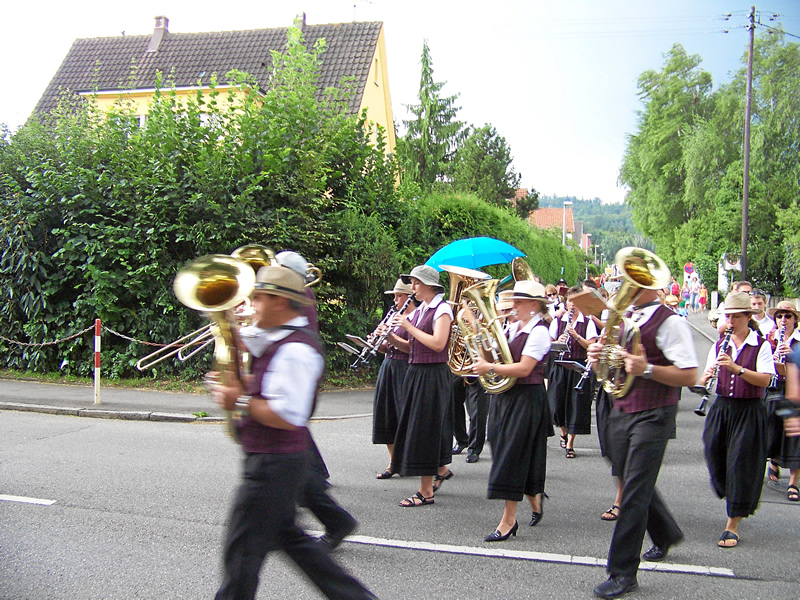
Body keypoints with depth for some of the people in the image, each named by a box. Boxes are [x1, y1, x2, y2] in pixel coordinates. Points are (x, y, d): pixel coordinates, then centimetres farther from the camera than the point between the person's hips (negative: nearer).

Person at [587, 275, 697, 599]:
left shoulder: (669, 322, -12)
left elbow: (690, 376, -17)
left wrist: (647, 368, -29)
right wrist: (598, 358, -3)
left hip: (653, 415, -8)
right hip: (620, 412, 8)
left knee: (635, 491, -8)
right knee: (634, 483, 20)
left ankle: (623, 572, 0)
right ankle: (665, 535, 45)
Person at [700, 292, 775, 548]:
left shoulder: (762, 346, -3)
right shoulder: (719, 346, 10)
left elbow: (765, 380, -15)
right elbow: (704, 382, 8)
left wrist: (736, 368, -27)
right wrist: (706, 378, -15)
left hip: (749, 412, -4)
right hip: (721, 409, 4)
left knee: (741, 465, -5)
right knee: (715, 458, 5)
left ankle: (732, 525, 4)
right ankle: (744, 502, 35)